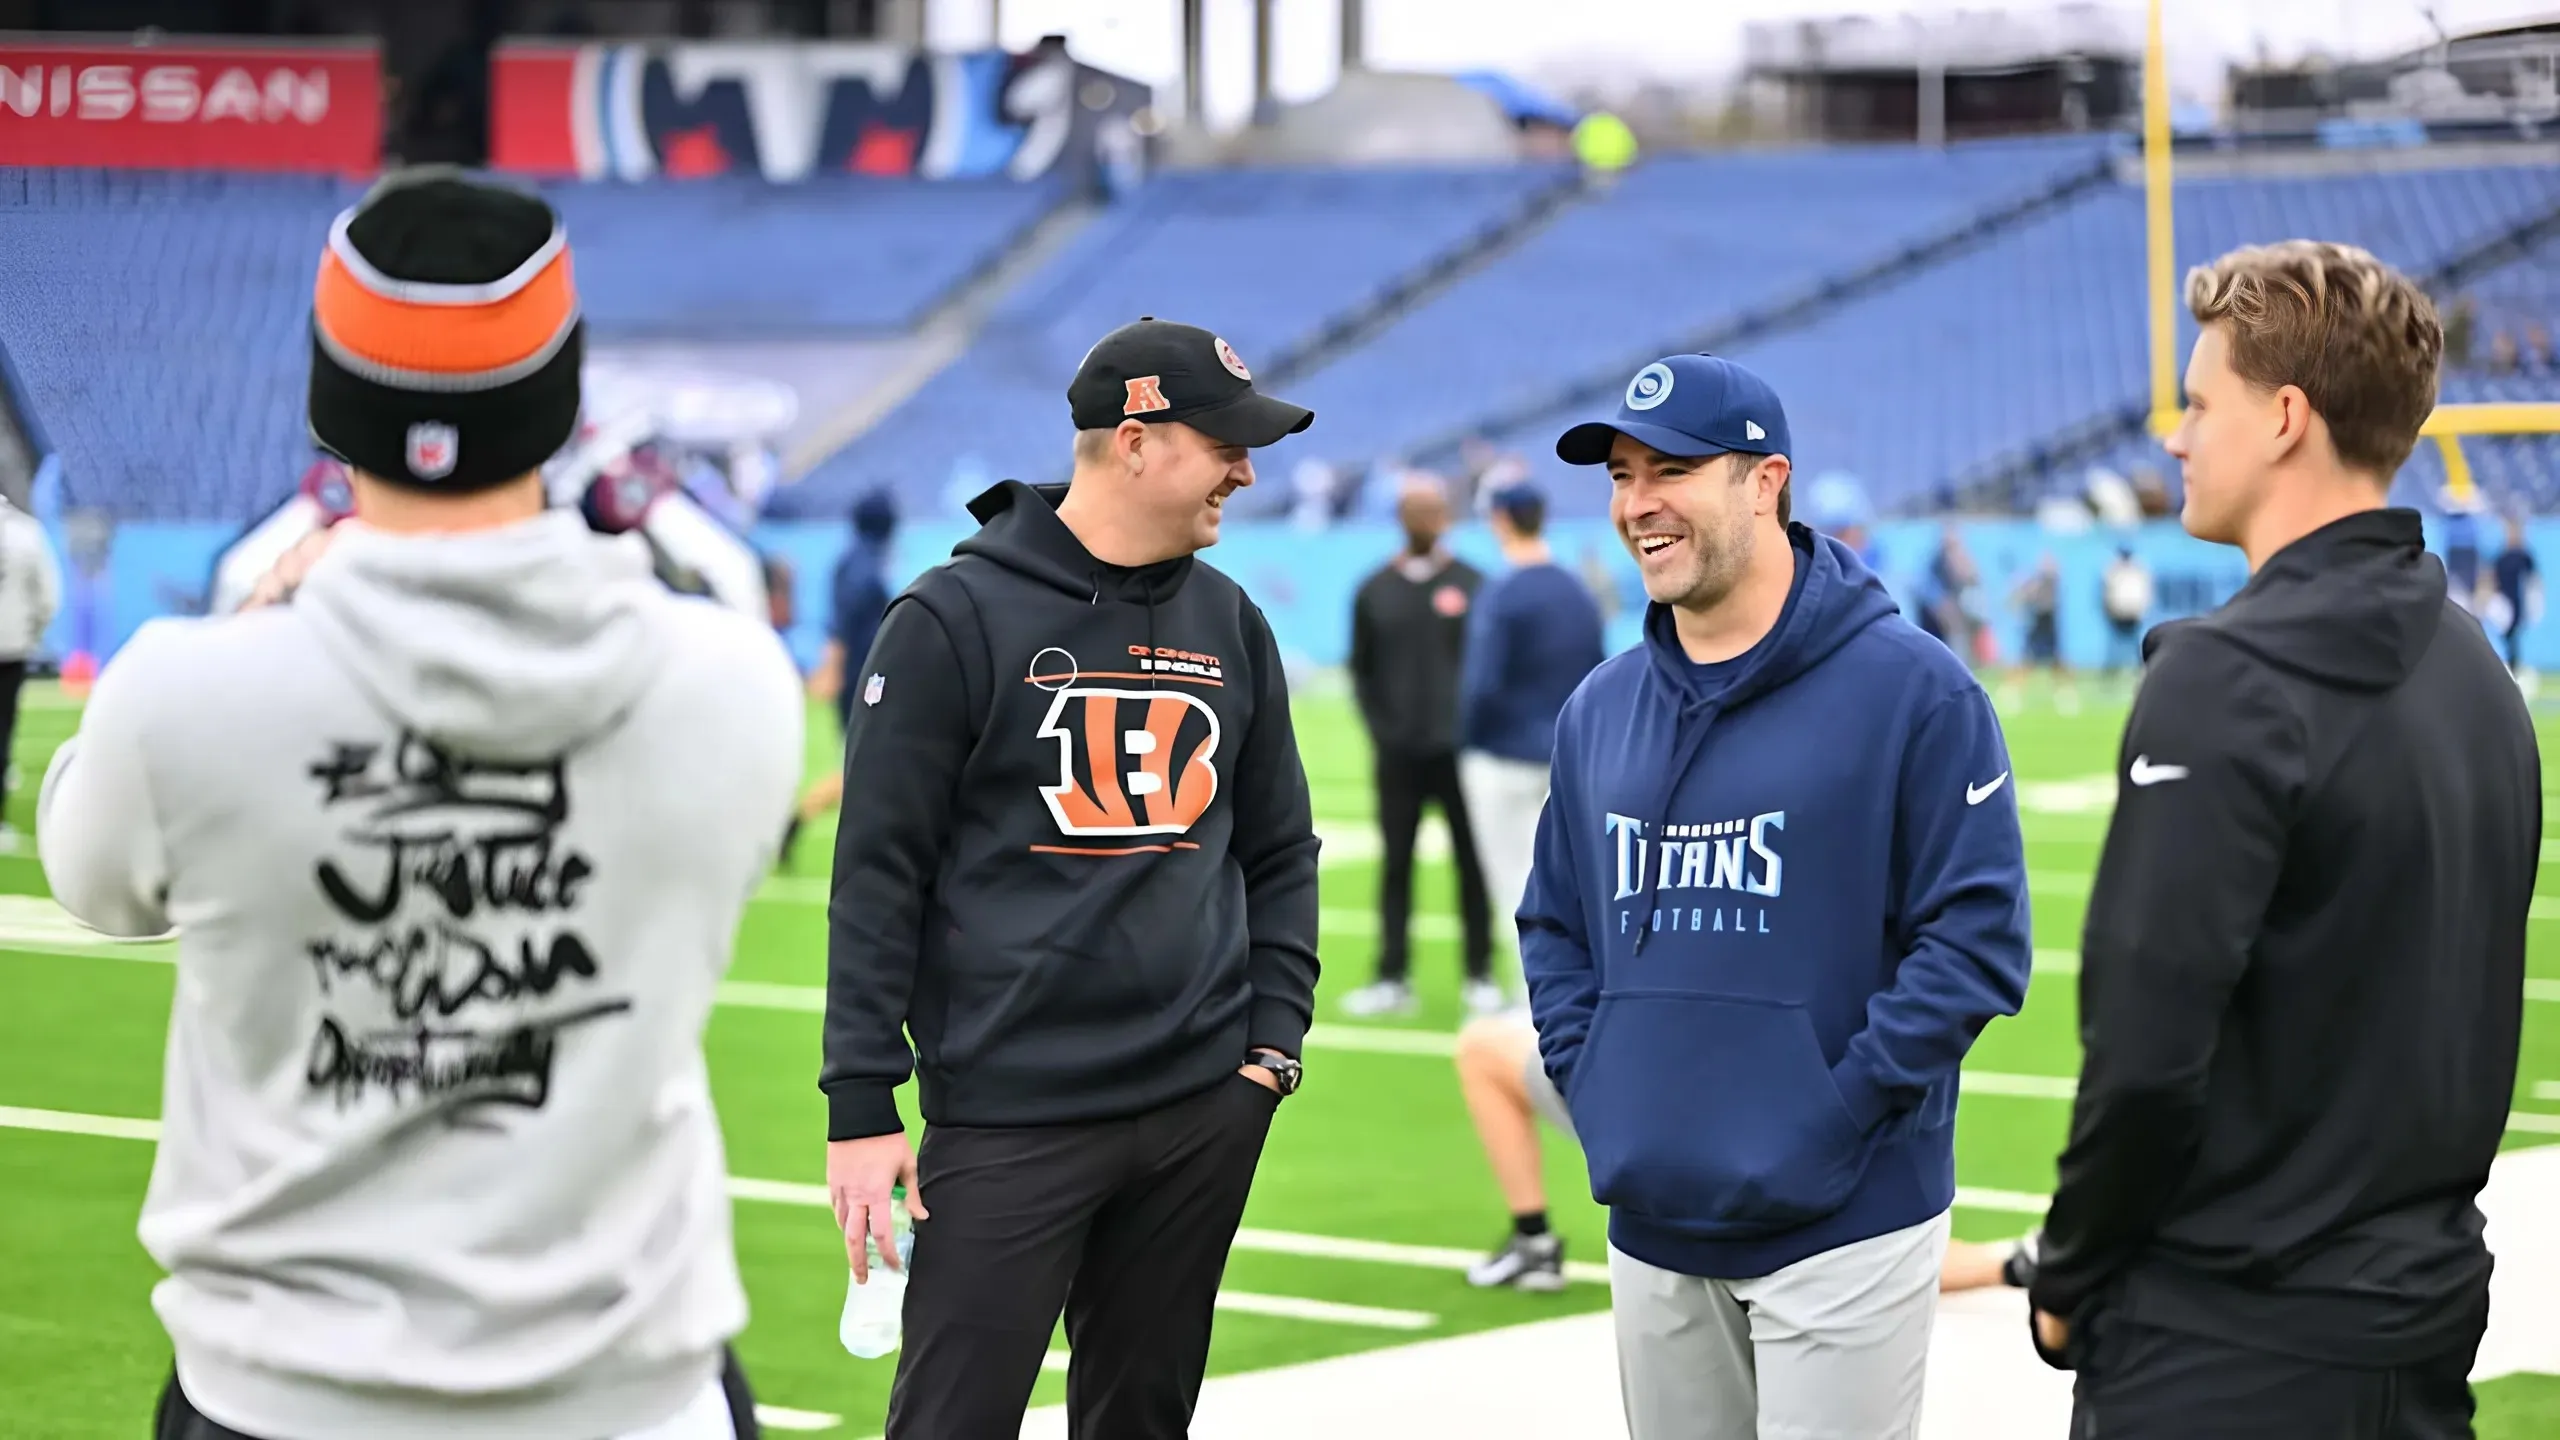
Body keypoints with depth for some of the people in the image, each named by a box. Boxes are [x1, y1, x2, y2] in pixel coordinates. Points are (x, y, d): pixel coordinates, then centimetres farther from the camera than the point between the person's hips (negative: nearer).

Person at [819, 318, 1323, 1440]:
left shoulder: (1231, 627, 11)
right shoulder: (956, 619, -6)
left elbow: (1278, 853, 19)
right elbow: (878, 876, -7)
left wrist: (1274, 1036, 7)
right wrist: (862, 1104, -10)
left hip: (1202, 1114, 5)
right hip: (1008, 1118, -5)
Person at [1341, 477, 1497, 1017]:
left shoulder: (1472, 585, 3)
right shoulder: (1375, 591, 8)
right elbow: (1361, 668, 10)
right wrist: (1379, 731, -1)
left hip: (1458, 750, -1)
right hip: (1397, 752, 1)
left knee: (1471, 863, 2)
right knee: (1396, 864, 2)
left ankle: (1480, 977, 9)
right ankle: (1393, 978, 6)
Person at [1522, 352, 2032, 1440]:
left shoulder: (1910, 688, -8)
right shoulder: (1601, 708, 11)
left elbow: (1976, 938, -11)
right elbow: (1555, 923, 21)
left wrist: (1840, 1112, -15)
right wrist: (1589, 1086, 6)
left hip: (1843, 1219, -6)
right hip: (1651, 1223, 6)